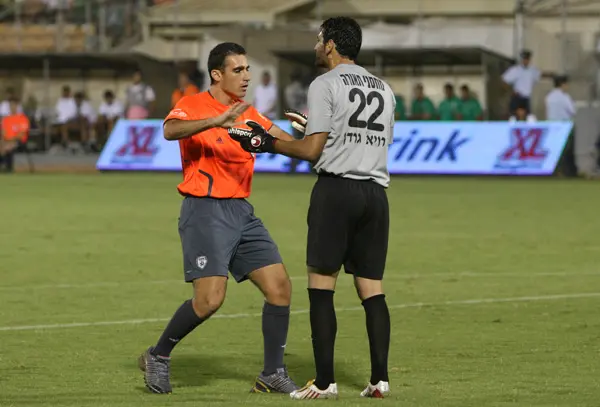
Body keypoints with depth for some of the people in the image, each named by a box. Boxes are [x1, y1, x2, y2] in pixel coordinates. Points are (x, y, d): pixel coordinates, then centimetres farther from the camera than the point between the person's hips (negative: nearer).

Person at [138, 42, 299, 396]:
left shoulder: (249, 114, 15)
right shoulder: (193, 106, -7)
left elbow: (286, 140, 19)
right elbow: (170, 130, -28)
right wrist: (216, 121, -41)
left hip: (241, 211, 7)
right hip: (205, 210, -7)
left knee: (280, 287, -1)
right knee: (210, 297, -17)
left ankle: (273, 374, 10)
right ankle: (158, 357, 5)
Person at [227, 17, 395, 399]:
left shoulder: (325, 85, -3)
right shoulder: (384, 90, 16)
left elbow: (312, 151, -7)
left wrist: (268, 142, 7)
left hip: (336, 187, -6)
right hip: (376, 191, 6)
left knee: (321, 286, -2)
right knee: (372, 288, 7)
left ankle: (325, 382, -6)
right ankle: (380, 378, -1)